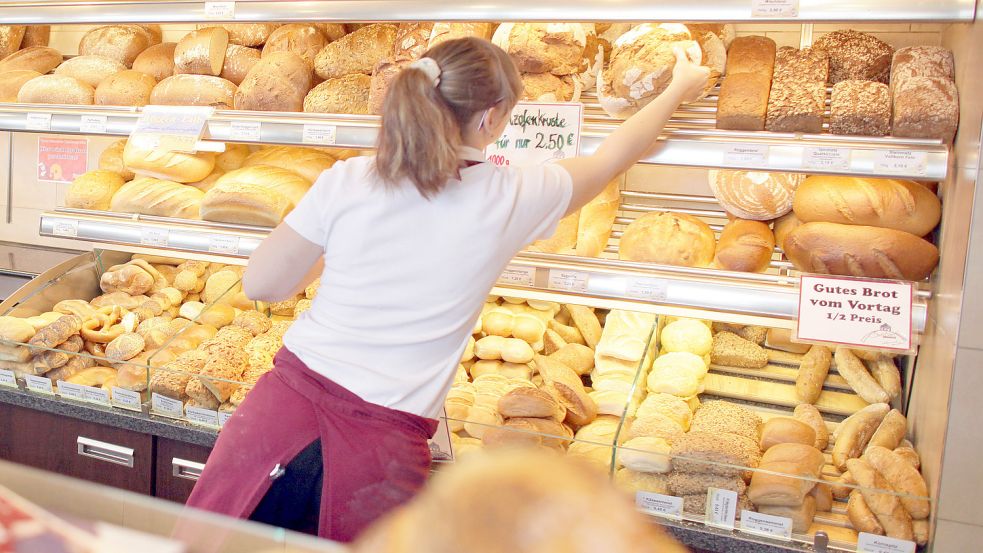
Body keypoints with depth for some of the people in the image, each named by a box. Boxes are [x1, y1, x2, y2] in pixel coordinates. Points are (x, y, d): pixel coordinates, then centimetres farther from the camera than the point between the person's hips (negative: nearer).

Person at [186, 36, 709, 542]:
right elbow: (610, 158, 14)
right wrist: (680, 88, 31)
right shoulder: (513, 197, -5)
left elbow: (261, 284, 4)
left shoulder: (346, 181, -4)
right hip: (379, 446, -1)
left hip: (287, 398, 2)